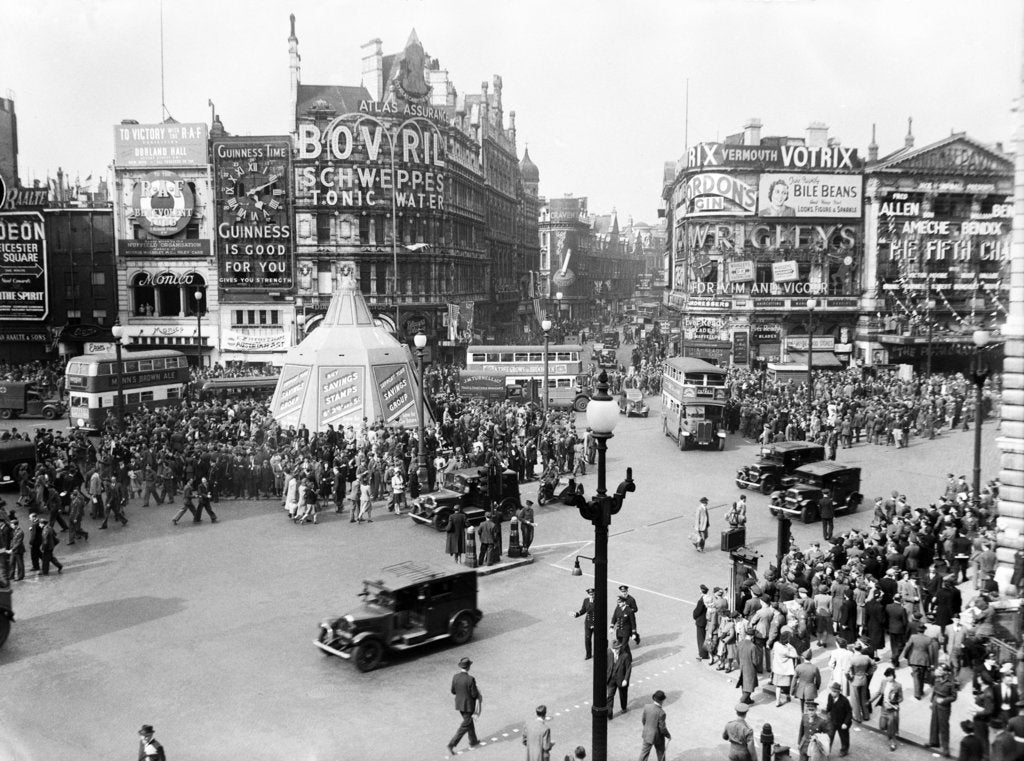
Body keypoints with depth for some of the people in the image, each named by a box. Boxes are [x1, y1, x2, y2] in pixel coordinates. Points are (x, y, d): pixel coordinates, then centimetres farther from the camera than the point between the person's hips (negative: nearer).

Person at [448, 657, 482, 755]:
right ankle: (451, 745, 0)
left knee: (469, 721, 26)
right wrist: (476, 691, 1)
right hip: (468, 705, -6)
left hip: (459, 704, 6)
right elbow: (474, 694, -21)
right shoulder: (470, 679, -27)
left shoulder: (455, 677, -9)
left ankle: (473, 741, 40)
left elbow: (453, 691, 1)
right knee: (465, 726, 6)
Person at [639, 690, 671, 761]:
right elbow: (662, 728, -20)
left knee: (644, 753, 17)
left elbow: (643, 720, 0)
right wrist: (669, 735, -1)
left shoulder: (647, 707, -14)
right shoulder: (661, 712, -29)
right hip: (657, 737, -4)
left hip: (647, 735, 4)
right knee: (661, 754, 22)